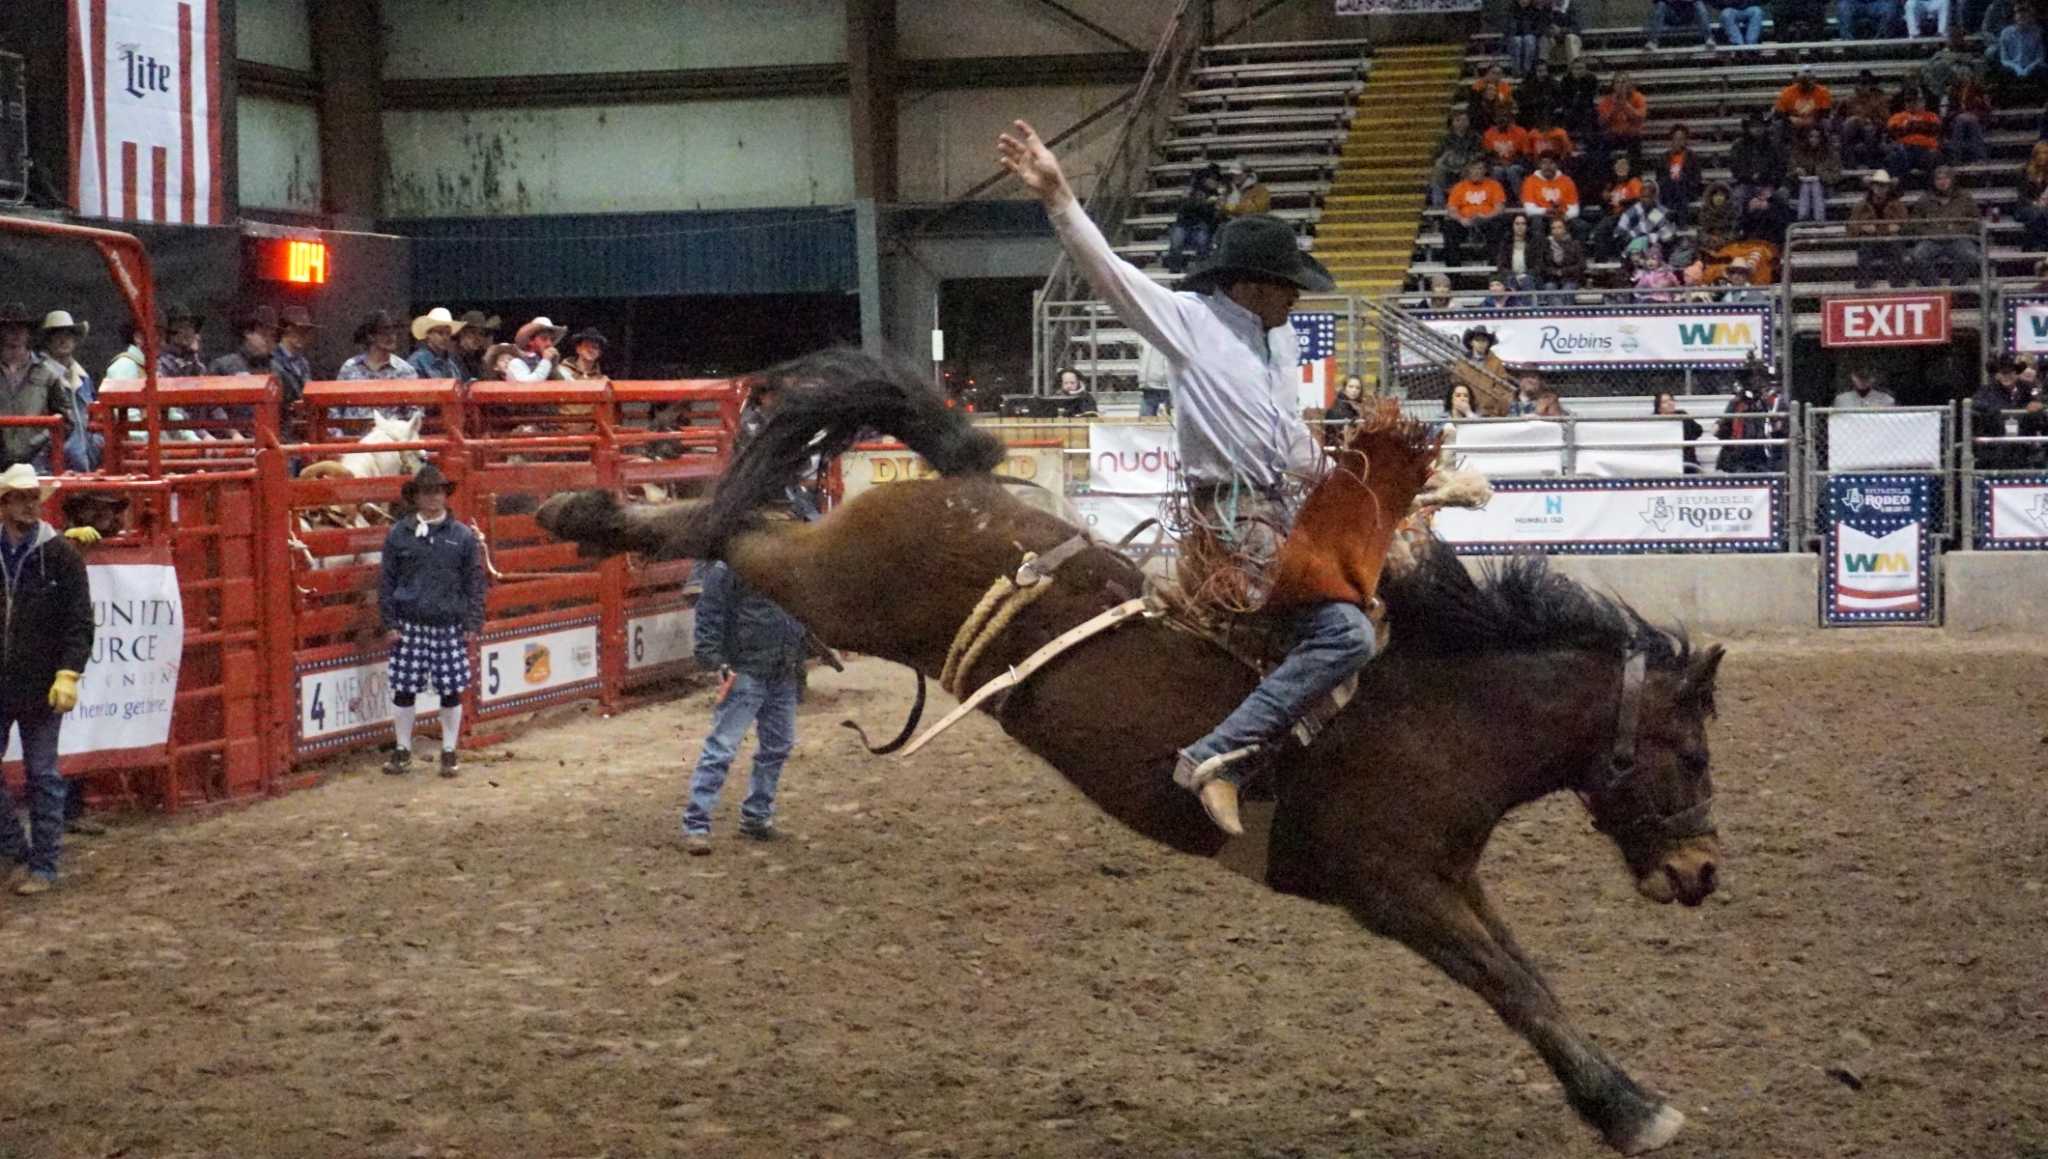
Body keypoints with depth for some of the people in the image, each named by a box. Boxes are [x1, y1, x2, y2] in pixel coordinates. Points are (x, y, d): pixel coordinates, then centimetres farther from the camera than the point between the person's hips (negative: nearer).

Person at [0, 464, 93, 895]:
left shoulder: (61, 555, -4)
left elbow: (80, 621, -6)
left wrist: (69, 673, -16)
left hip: (41, 685, -3)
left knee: (43, 777, 5)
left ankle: (43, 866, 12)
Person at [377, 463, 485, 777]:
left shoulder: (463, 536, 2)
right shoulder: (399, 534, 2)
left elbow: (474, 583, 4)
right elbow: (386, 581, 4)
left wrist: (473, 624, -1)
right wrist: (389, 623, -1)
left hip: (449, 627, 0)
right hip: (409, 625, 0)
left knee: (451, 692, 4)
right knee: (403, 690, 4)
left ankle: (449, 752, 18)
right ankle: (403, 750, 19)